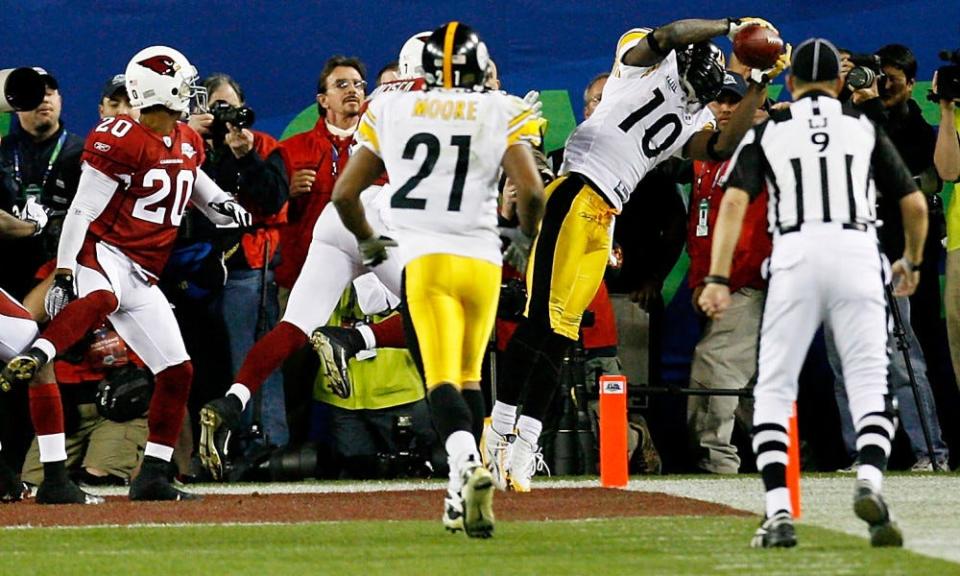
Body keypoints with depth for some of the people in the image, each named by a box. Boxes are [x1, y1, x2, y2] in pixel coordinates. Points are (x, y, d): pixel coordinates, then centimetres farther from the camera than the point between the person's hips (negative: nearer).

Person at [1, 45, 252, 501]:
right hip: (105, 254, -8)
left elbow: (198, 182, 38)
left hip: (142, 275, 8)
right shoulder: (120, 142, -10)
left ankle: (152, 478, 11)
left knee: (177, 370, 5)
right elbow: (82, 210, -12)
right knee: (103, 298, -43)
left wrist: (225, 207, 15)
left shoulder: (188, 144, 15)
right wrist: (63, 272, -19)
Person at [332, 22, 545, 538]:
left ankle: (467, 462, -36)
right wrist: (527, 237, 14)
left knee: (441, 379, -9)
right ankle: (461, 495, 15)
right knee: (469, 376, 16)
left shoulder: (388, 112, 11)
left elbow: (344, 194, 14)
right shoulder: (503, 114, 6)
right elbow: (530, 190, -6)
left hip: (421, 258, -1)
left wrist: (369, 243, 32)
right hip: (482, 258, 1)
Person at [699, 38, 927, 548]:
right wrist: (911, 262, 33)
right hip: (857, 254, 0)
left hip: (796, 257, 0)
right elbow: (915, 204, 15)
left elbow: (734, 201, -1)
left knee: (773, 388, 8)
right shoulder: (864, 129, 17)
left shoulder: (768, 132, 14)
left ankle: (778, 513, -5)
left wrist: (717, 280, -6)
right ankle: (870, 481, -24)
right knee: (869, 384, 4)